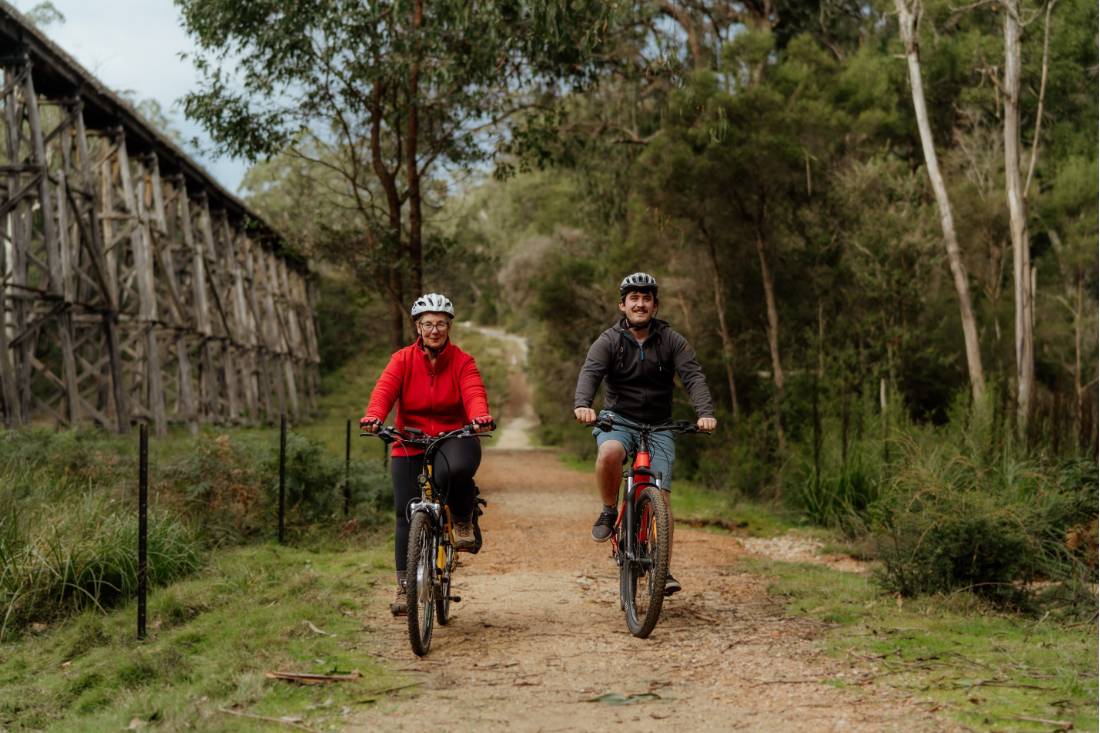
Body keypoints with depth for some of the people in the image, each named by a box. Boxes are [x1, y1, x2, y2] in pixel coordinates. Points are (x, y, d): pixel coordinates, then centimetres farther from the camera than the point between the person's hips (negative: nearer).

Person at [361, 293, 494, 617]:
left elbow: (474, 393, -18)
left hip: (453, 439, -1)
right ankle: (404, 586, 9)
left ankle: (463, 520, -6)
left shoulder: (462, 361, -2)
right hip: (409, 446, 2)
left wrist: (480, 416, -41)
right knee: (406, 514, -4)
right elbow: (383, 390, -16)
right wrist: (373, 417, -38)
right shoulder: (402, 360, -2)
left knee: (456, 470, -37)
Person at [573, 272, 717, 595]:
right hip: (618, 421, -1)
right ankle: (610, 512, -9)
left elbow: (693, 376, -13)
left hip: (658, 426, 1)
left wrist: (705, 412, -33)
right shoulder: (609, 341, -4)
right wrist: (582, 405, -43)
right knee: (609, 453, -35)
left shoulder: (672, 341, -1)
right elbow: (590, 372, -21)